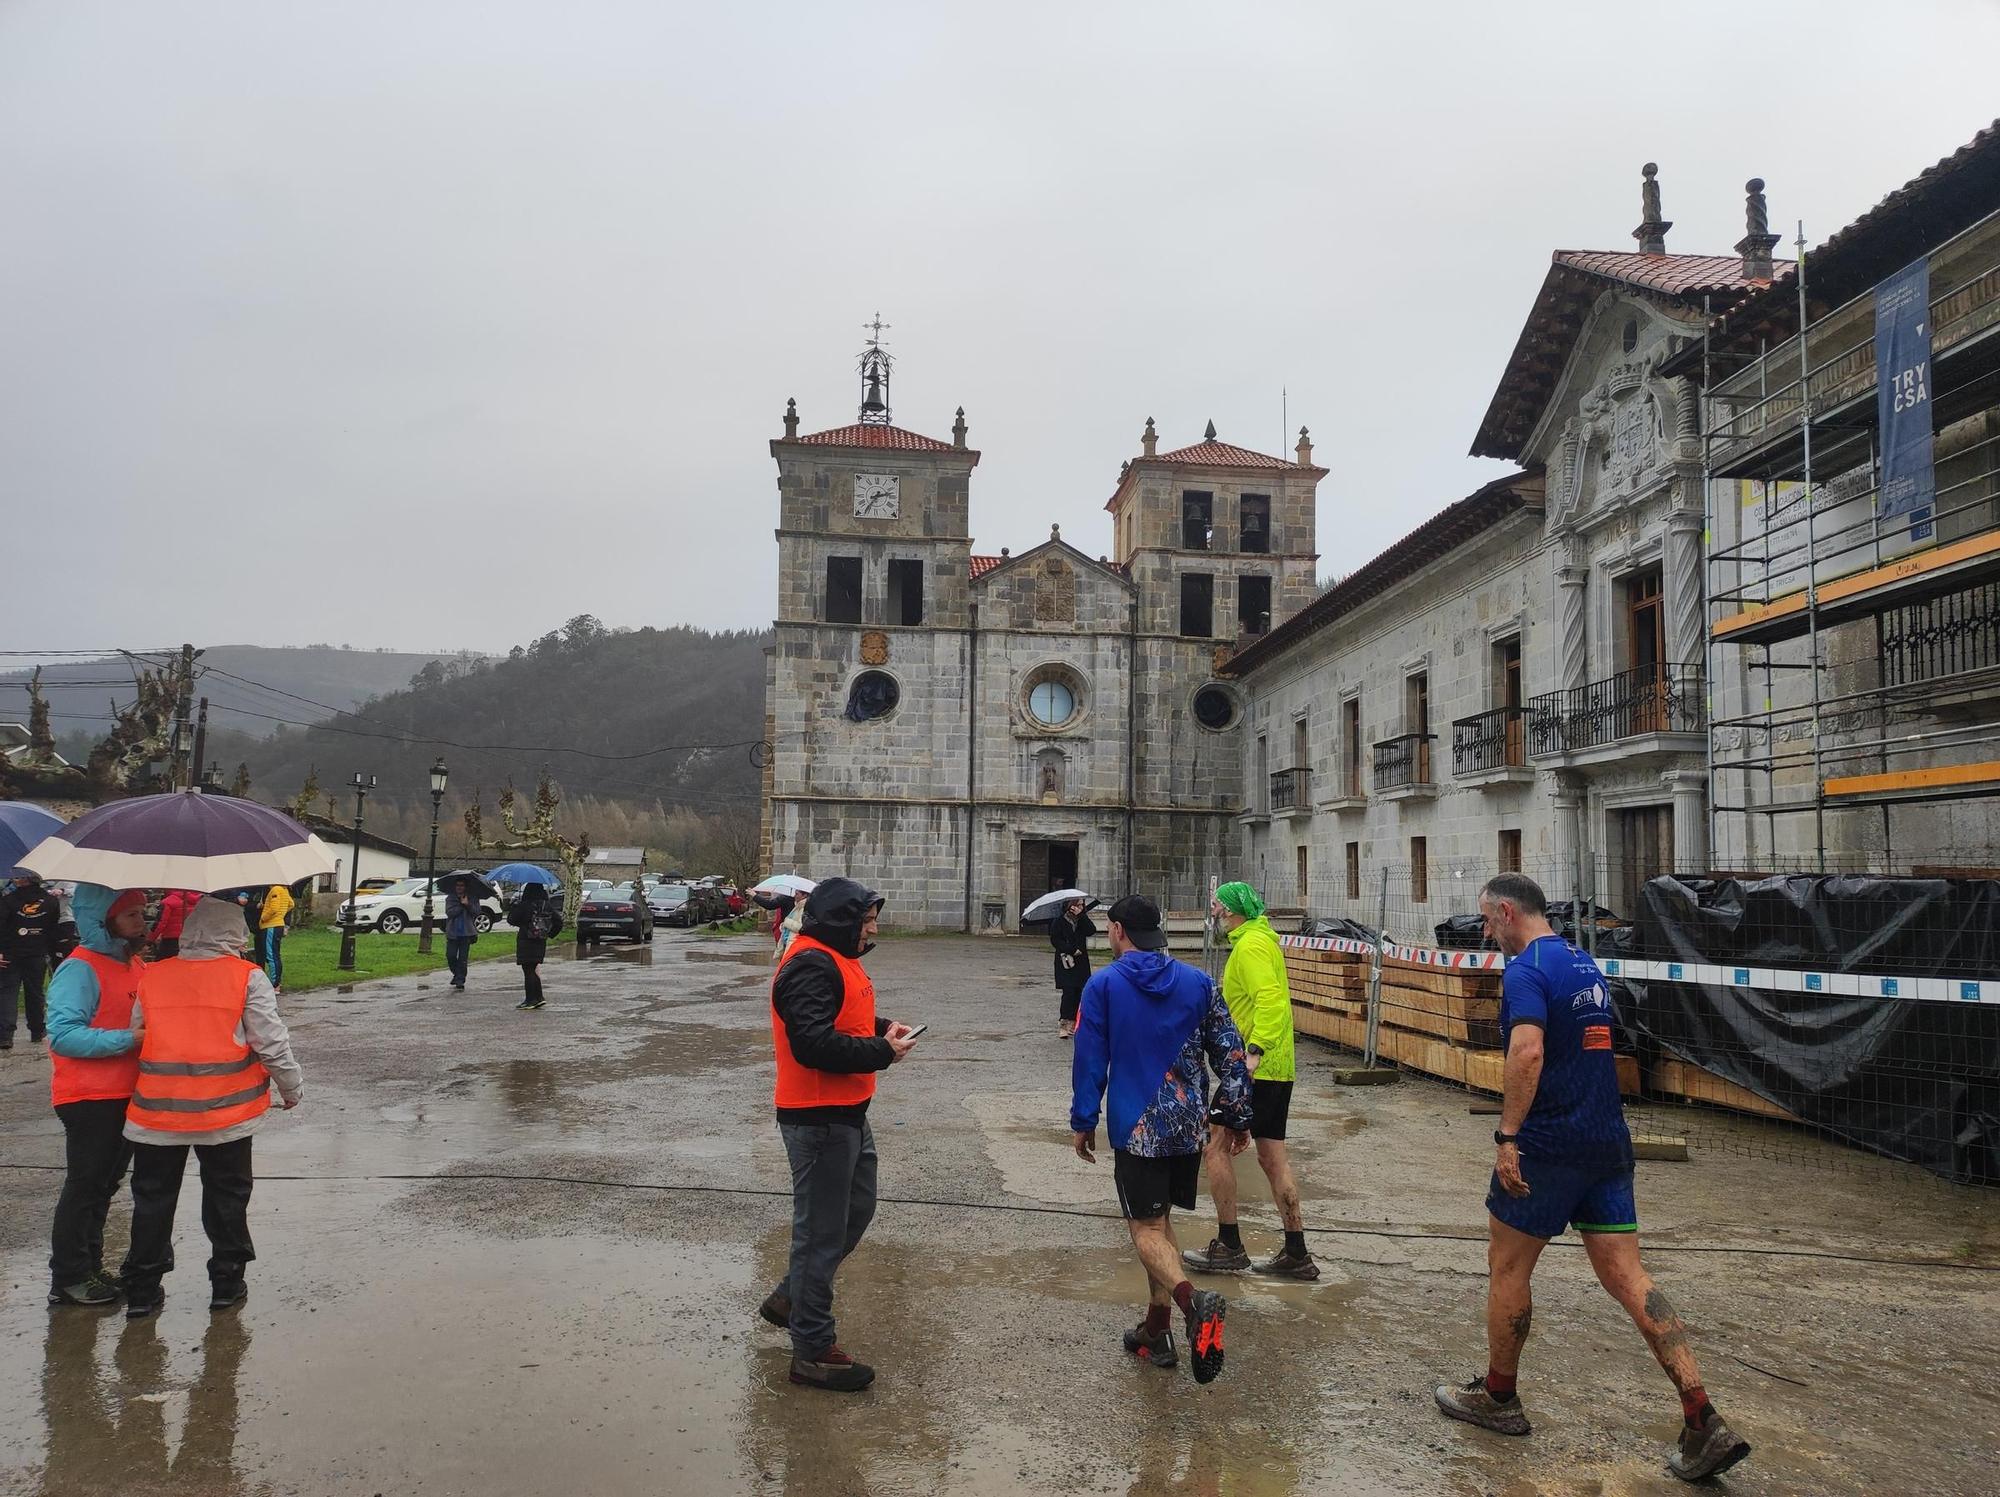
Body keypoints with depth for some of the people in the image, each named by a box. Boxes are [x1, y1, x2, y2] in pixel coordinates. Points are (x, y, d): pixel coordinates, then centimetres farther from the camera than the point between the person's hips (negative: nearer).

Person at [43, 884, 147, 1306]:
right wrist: (129, 1039, -27)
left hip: (125, 1096, 8)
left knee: (104, 1185, 18)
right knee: (85, 1186, 2)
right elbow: (63, 1034, -26)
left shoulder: (134, 963, 9)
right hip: (90, 1098, -8)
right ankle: (69, 1279, 15)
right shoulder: (79, 970, -18)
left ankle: (89, 1267, 32)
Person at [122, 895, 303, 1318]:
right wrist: (292, 1089, 7)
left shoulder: (151, 977, 3)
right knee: (227, 1196, 13)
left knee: (153, 1199, 15)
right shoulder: (247, 977, -7)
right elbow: (271, 1043, -7)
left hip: (158, 1110, 2)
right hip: (225, 1110, -2)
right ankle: (227, 1283, 21)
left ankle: (142, 1290, 21)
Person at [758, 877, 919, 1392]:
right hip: (818, 1118, -11)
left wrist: (881, 1028, 5)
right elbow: (813, 1044, -30)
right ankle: (813, 1351, 13)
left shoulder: (835, 959, 13)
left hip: (846, 1113, 11)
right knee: (822, 1231, 0)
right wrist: (882, 1052, -20)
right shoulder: (811, 966, -22)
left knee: (857, 1210, 22)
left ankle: (789, 1298, 36)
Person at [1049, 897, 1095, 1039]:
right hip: (1065, 961, -5)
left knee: (1079, 992, 1)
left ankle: (1073, 1022, 9)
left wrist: (1081, 915, -13)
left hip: (1081, 962, 5)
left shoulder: (1082, 920, 11)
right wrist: (1072, 950, -11)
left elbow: (1091, 931, -6)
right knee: (1068, 991, -13)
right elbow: (1055, 940, -7)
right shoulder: (1059, 921, -2)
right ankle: (1065, 1024, -12)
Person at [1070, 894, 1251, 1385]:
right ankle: (1156, 1333, 21)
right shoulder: (1199, 982, 4)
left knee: (1147, 1228, -1)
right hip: (1189, 1124, 5)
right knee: (1160, 1221, 17)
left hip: (1136, 1127, -5)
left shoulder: (1103, 985, -6)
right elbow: (1229, 1053, 6)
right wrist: (1237, 1117, 15)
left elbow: (1089, 1060, -5)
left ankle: (1193, 1300, -28)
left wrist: (1082, 1122, 5)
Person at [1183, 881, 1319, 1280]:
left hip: (1257, 1068, -10)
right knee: (1273, 1158, 11)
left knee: (1216, 1144, -2)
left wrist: (1254, 1051, -36)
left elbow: (1270, 999, -27)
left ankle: (1229, 1247, 4)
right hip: (1278, 1067, 10)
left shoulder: (1250, 945, -14)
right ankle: (1296, 1254, 14)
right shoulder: (1263, 939, 18)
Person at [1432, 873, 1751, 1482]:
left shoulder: (1526, 970, -14)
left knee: (1507, 1271, 9)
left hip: (1548, 1145, -8)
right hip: (1608, 1142, 8)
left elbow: (1528, 1051, -29)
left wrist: (1507, 1137, -27)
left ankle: (1497, 1398, 24)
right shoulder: (1585, 964, 14)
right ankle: (1704, 1423, -1)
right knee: (1628, 1277, 7)